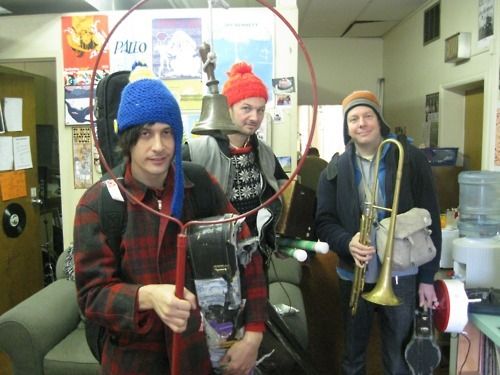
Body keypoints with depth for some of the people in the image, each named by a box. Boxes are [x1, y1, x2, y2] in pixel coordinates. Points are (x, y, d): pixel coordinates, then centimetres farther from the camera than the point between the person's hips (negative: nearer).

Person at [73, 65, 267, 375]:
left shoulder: (200, 184, -8)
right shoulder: (98, 203, -13)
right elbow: (92, 294, -15)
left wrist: (253, 335, -10)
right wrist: (148, 296, -35)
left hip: (204, 350, 2)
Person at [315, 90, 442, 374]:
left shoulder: (411, 159, -4)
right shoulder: (335, 169, 1)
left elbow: (430, 221, -3)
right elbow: (324, 222, 0)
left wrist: (427, 277, -4)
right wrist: (347, 242, -21)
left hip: (401, 276, -1)